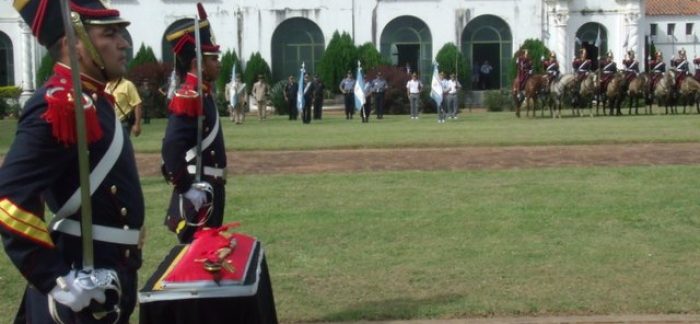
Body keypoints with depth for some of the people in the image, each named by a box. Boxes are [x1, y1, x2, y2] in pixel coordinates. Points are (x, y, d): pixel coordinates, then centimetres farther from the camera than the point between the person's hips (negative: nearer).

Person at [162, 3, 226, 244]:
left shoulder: (202, 94, 14)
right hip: (199, 192, -10)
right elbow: (171, 148, -27)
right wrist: (187, 189, -25)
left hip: (211, 189, 10)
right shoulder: (188, 97, -16)